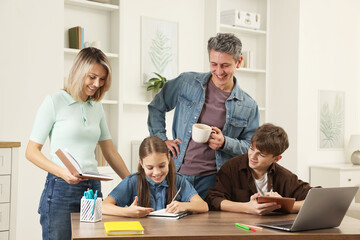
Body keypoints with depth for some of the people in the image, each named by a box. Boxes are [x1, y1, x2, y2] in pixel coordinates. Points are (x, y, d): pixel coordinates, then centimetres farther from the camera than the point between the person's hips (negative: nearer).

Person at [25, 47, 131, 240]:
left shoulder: (97, 107, 13)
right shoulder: (54, 102, -3)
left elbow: (110, 152, 18)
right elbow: (31, 151, -4)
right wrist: (62, 172, -20)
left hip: (93, 188, 5)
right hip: (61, 189, -5)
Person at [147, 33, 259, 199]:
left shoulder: (248, 106, 4)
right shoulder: (187, 82, 3)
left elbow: (250, 147, 9)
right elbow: (156, 107, 15)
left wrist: (225, 143, -10)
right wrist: (161, 140, 4)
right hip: (177, 173, 0)